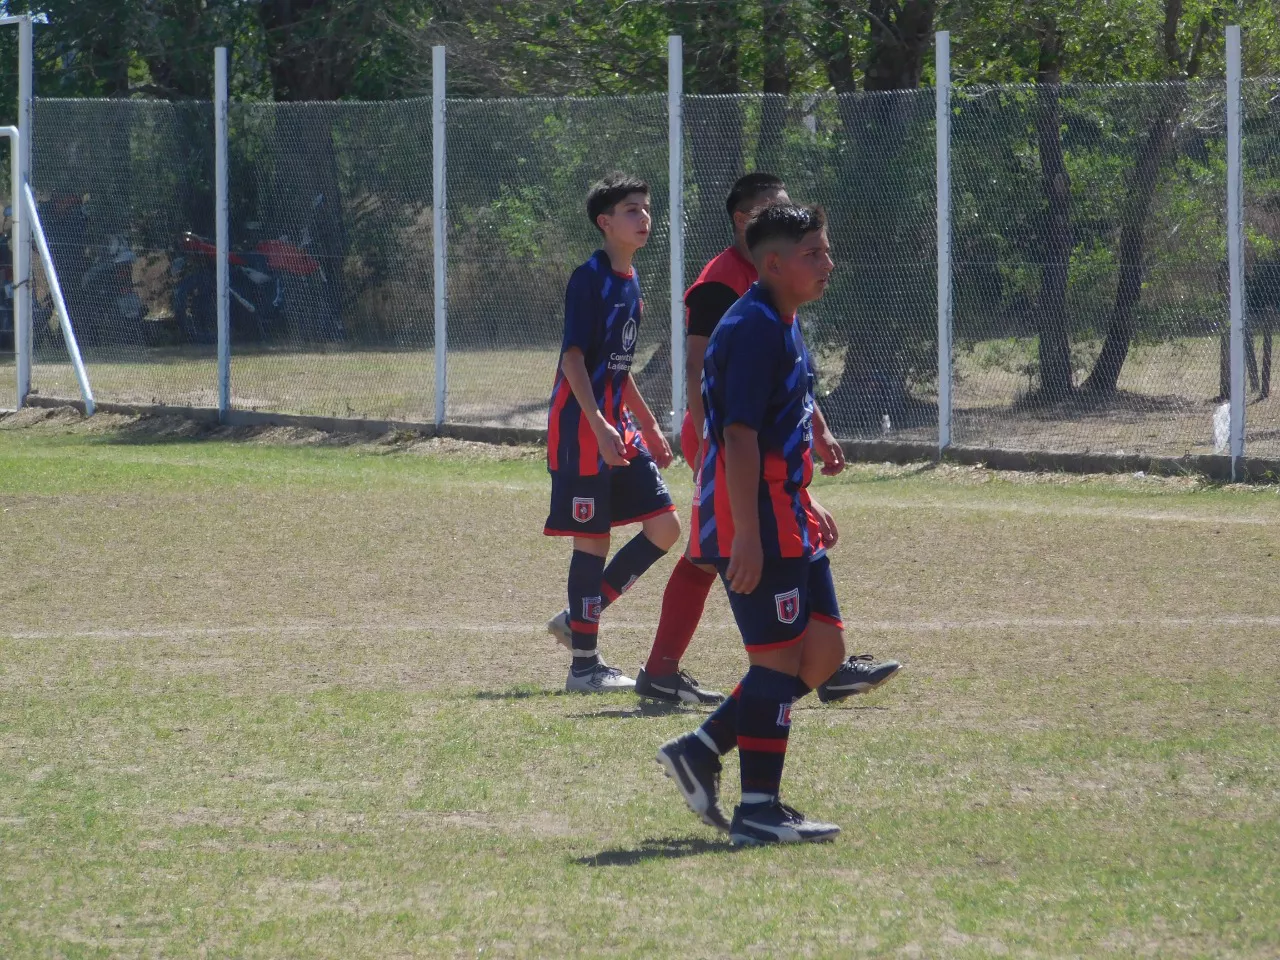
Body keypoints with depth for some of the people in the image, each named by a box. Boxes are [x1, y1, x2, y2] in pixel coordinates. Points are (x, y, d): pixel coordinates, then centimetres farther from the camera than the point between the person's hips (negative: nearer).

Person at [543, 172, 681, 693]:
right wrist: (599, 426, -27)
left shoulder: (630, 281, 14)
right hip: (582, 429, -9)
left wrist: (649, 426, 24)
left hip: (618, 427, 9)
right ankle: (584, 664, 2)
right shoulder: (590, 278, -12)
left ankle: (581, 616, 16)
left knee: (664, 526, 5)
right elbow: (574, 357, -18)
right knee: (593, 539, -5)